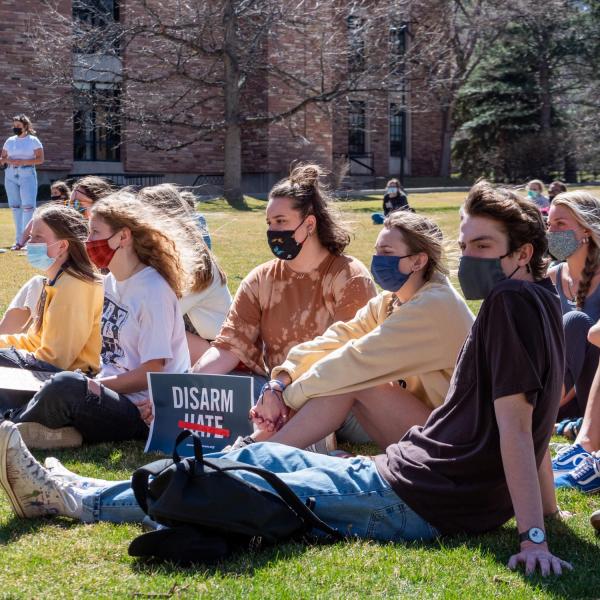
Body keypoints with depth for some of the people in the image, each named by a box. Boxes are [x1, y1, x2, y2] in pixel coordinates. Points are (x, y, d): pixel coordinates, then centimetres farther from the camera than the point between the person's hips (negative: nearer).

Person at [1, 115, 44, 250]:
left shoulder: (33, 141, 0)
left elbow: (40, 159, -7)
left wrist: (22, 162, -17)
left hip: (27, 174, -5)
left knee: (28, 206, -13)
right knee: (15, 206, 6)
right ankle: (19, 240, 12)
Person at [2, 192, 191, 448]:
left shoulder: (153, 290, -13)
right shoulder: (111, 282, 12)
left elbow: (152, 371, -14)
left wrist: (97, 386, -14)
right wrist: (94, 383, 0)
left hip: (142, 411, -8)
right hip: (113, 399, 8)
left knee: (65, 387, -31)